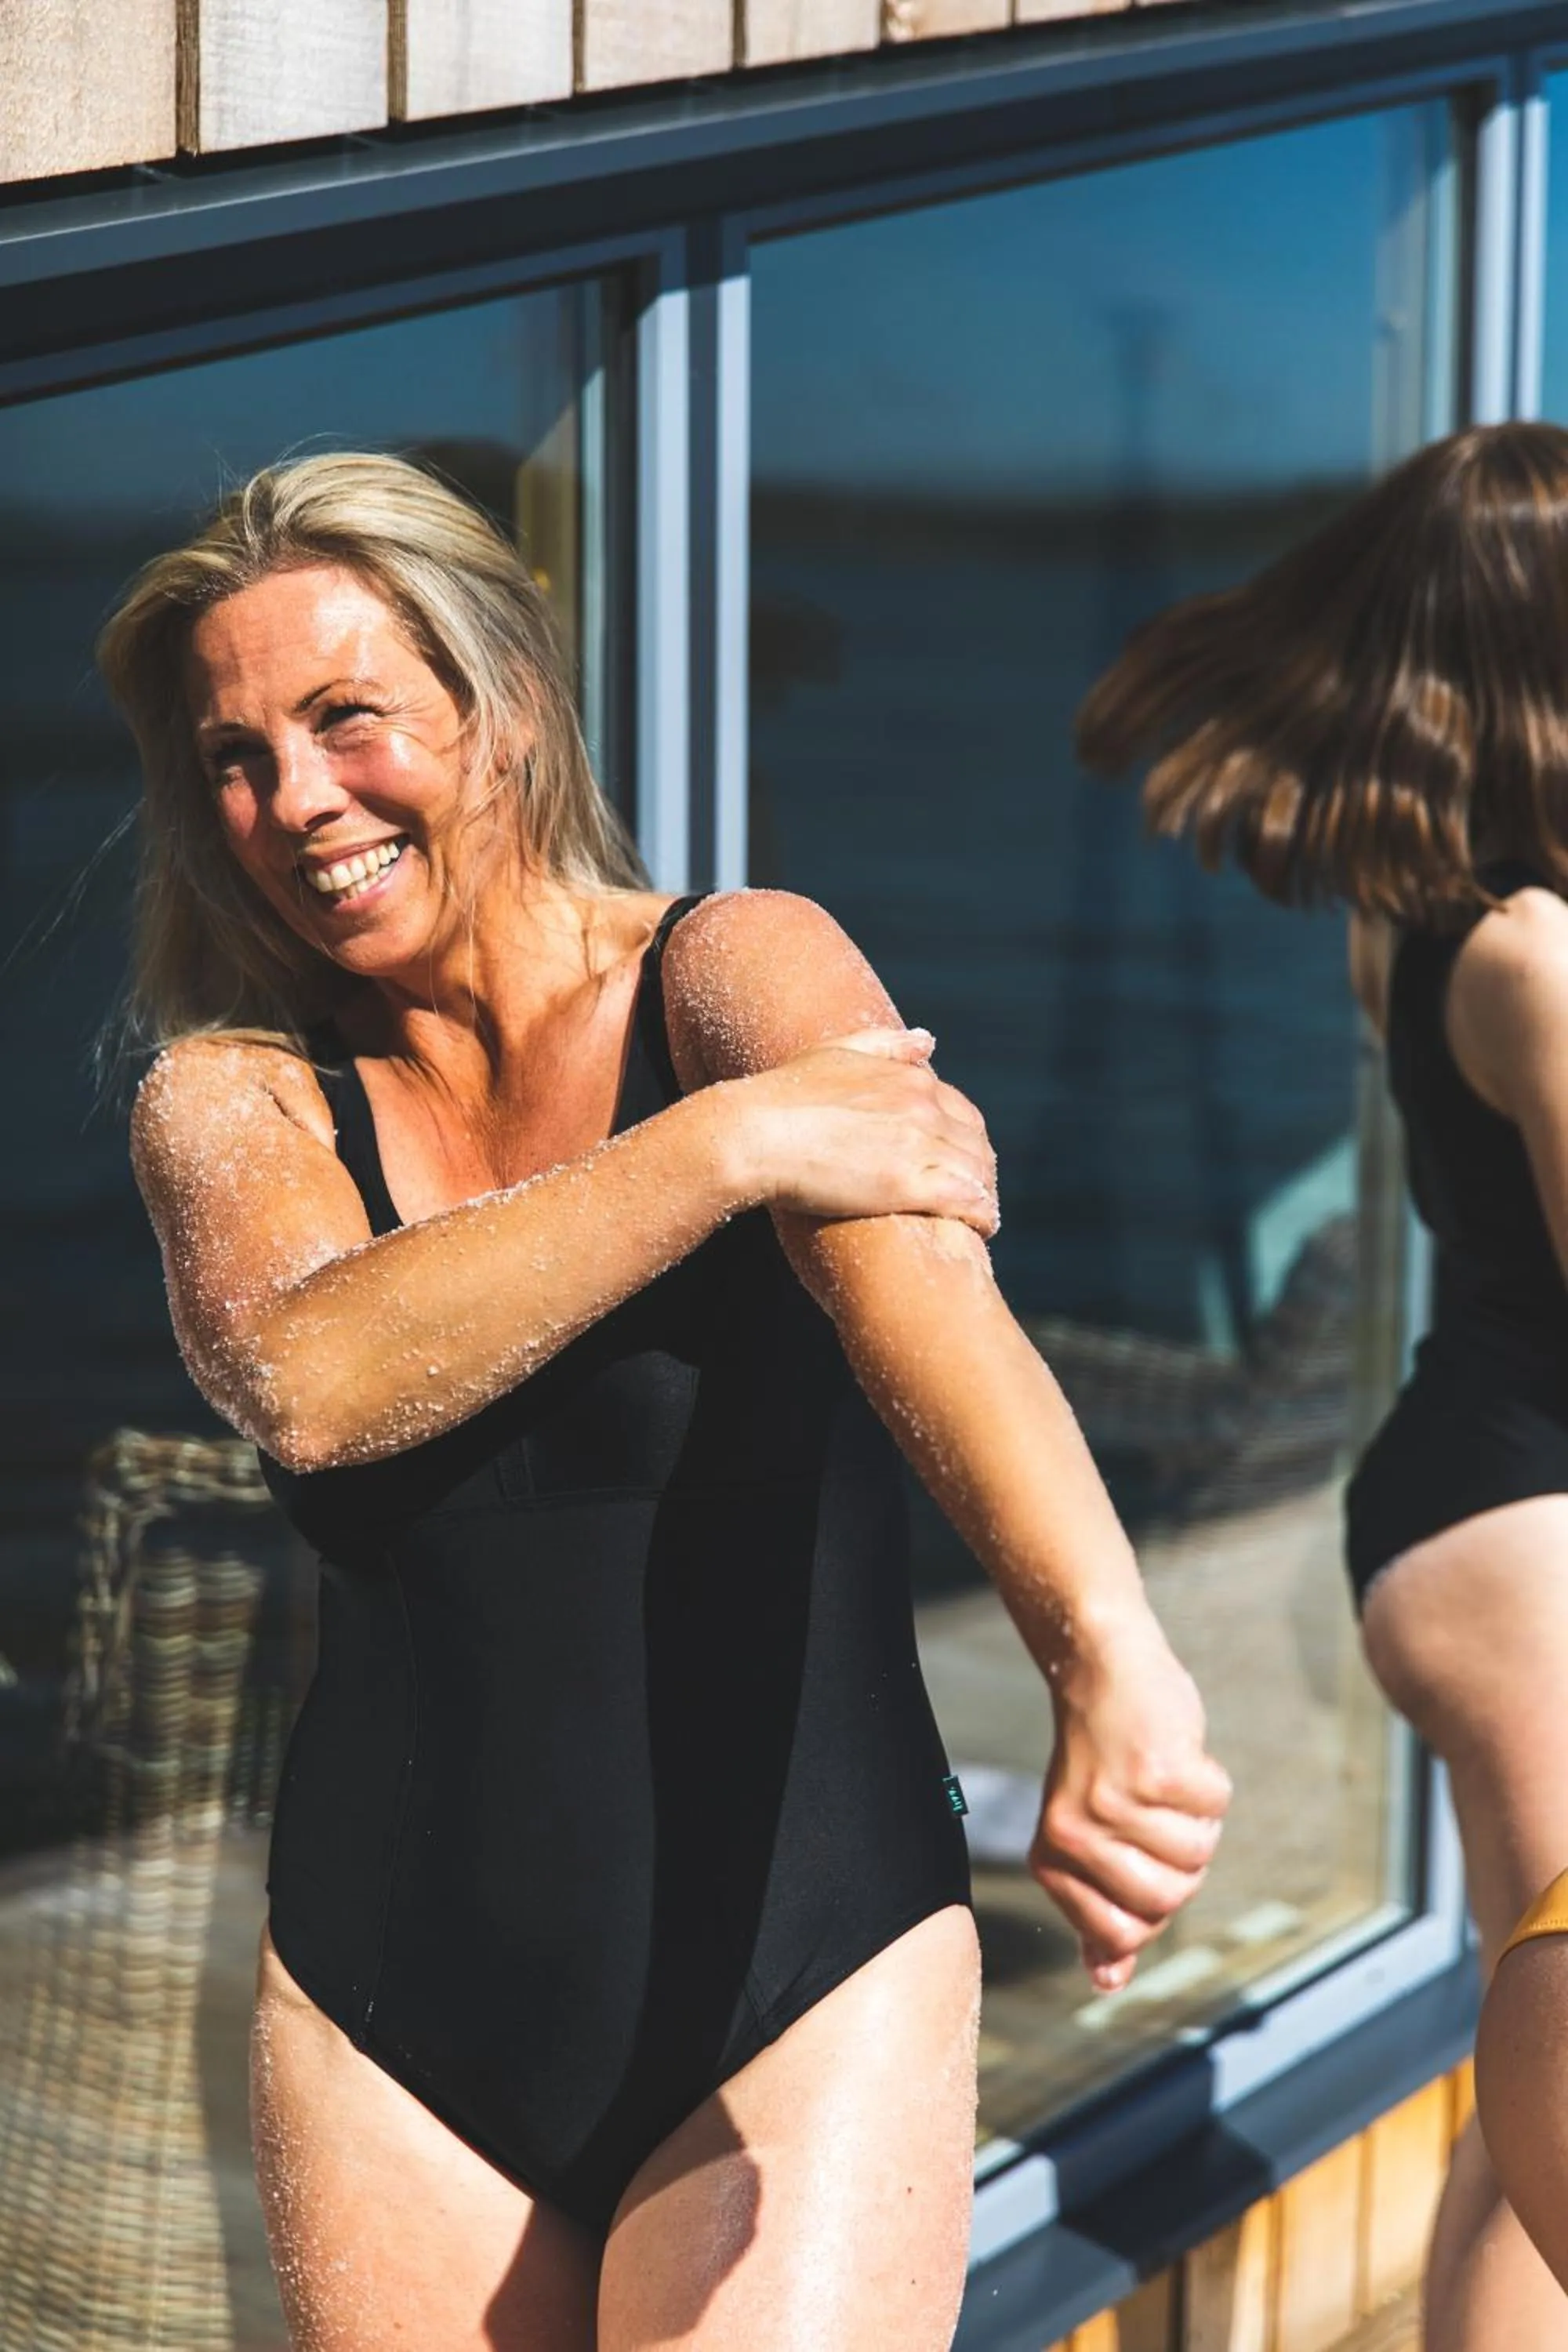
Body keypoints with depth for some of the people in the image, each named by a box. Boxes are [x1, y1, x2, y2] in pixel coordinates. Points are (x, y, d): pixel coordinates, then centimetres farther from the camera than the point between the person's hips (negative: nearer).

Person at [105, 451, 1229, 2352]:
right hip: (387, 2016, 3)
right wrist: (726, 1146, -25)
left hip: (799, 1995, -3)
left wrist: (1108, 1658, -45)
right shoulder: (229, 1102, 3)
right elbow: (306, 1383, -20)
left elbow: (919, 1282, -27)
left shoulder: (736, 973, -6)